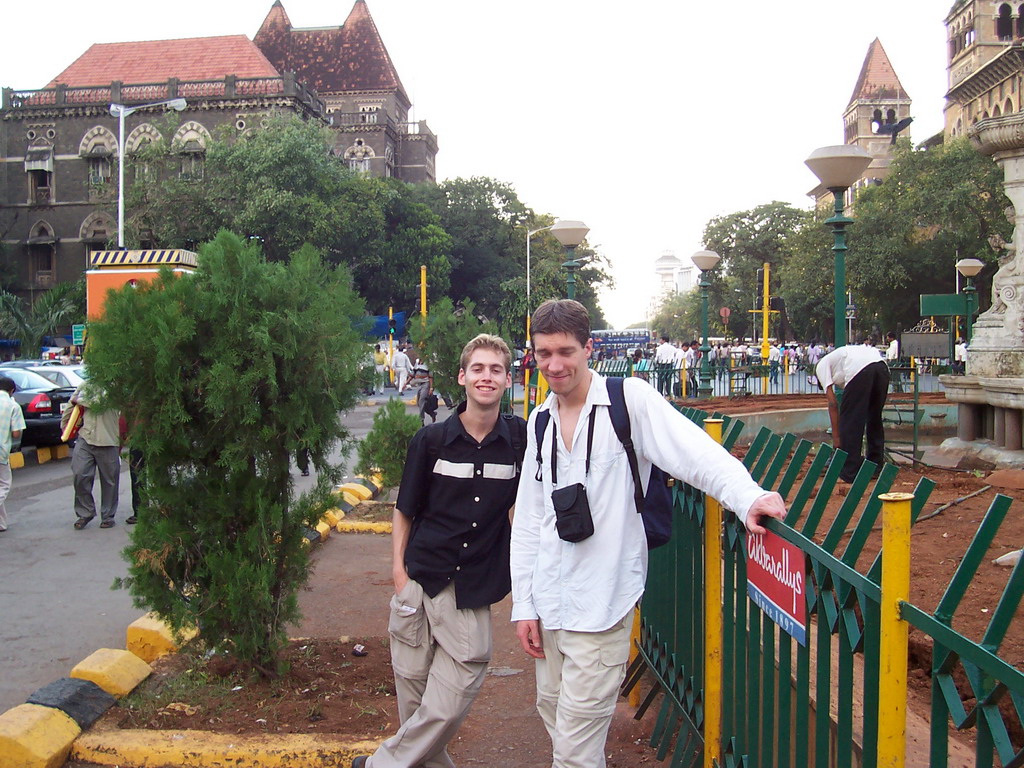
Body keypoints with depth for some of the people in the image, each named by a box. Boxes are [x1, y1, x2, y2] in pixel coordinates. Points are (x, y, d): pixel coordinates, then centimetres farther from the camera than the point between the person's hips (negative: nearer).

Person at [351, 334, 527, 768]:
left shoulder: (520, 438, -1)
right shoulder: (431, 440, -1)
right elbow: (405, 511, 7)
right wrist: (399, 569, -1)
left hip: (472, 591, 0)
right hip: (420, 580, 1)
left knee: (449, 704, -4)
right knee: (413, 685, 10)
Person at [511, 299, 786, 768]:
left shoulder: (628, 400, -9)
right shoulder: (539, 422, 9)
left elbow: (694, 451, -21)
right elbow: (528, 521, 12)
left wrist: (747, 497, -39)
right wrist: (524, 604, 9)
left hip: (601, 604, -6)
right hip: (549, 601, 6)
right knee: (551, 711, 20)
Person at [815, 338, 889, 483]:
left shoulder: (821, 366, 24)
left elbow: (832, 403, 13)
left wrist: (836, 436, 16)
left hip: (859, 370, -7)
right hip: (882, 366, 7)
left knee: (850, 422, 5)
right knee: (874, 420, 22)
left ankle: (849, 473, 8)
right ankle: (876, 467, 31)